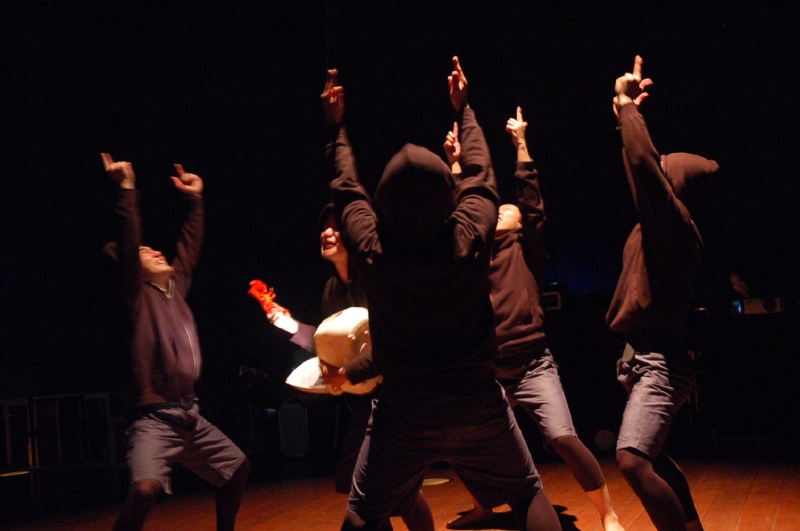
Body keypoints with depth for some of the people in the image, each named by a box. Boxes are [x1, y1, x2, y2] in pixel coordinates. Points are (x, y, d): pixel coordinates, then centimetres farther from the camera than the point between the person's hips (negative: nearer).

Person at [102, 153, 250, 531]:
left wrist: (195, 199, 23)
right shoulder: (139, 296, -5)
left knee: (238, 468, 18)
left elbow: (190, 248, 24)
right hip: (156, 418, -8)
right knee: (145, 488, -31)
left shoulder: (176, 287, 14)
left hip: (190, 415, 8)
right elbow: (128, 246, -18)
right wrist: (127, 189, -24)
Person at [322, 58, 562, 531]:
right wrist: (463, 108, 21)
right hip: (478, 407, 1)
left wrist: (335, 126, 21)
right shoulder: (470, 238, -14)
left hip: (404, 415, 0)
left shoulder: (373, 251, -13)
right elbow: (480, 173, 6)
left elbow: (346, 189, 6)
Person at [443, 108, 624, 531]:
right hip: (489, 373, 5)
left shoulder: (527, 250, 6)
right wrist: (455, 163, 11)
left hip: (533, 368, -5)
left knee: (563, 438, -18)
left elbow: (532, 202, -3)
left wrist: (520, 143, -4)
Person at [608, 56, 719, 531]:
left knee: (633, 460, -24)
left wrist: (626, 104, -17)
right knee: (654, 460, 23)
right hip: (646, 358, 11)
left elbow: (643, 162, -29)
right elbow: (643, 165, 25)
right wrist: (627, 109, 25)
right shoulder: (660, 223, 10)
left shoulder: (674, 221, -16)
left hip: (659, 363, -11)